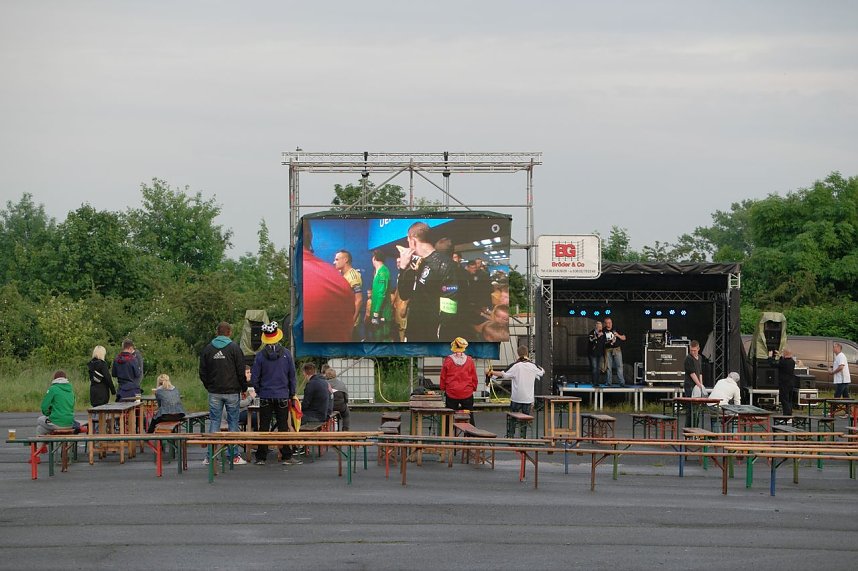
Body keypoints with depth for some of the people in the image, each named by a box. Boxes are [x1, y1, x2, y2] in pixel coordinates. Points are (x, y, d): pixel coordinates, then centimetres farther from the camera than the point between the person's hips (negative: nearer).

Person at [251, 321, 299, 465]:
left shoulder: (260, 355, -6)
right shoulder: (286, 354, -4)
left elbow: (254, 379, -4)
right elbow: (292, 376, 1)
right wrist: (292, 393, 11)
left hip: (265, 396, 0)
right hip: (282, 396, 0)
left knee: (264, 427, 6)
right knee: (283, 427, 5)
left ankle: (261, 457, 7)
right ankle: (286, 456, 4)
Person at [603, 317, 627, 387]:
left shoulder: (616, 329, 7)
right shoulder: (603, 331, 4)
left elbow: (624, 338, 8)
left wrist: (618, 335, -9)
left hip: (617, 349, 0)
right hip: (608, 350, 0)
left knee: (619, 365, -6)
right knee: (608, 367, 1)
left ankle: (622, 382, -6)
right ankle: (608, 383, 9)